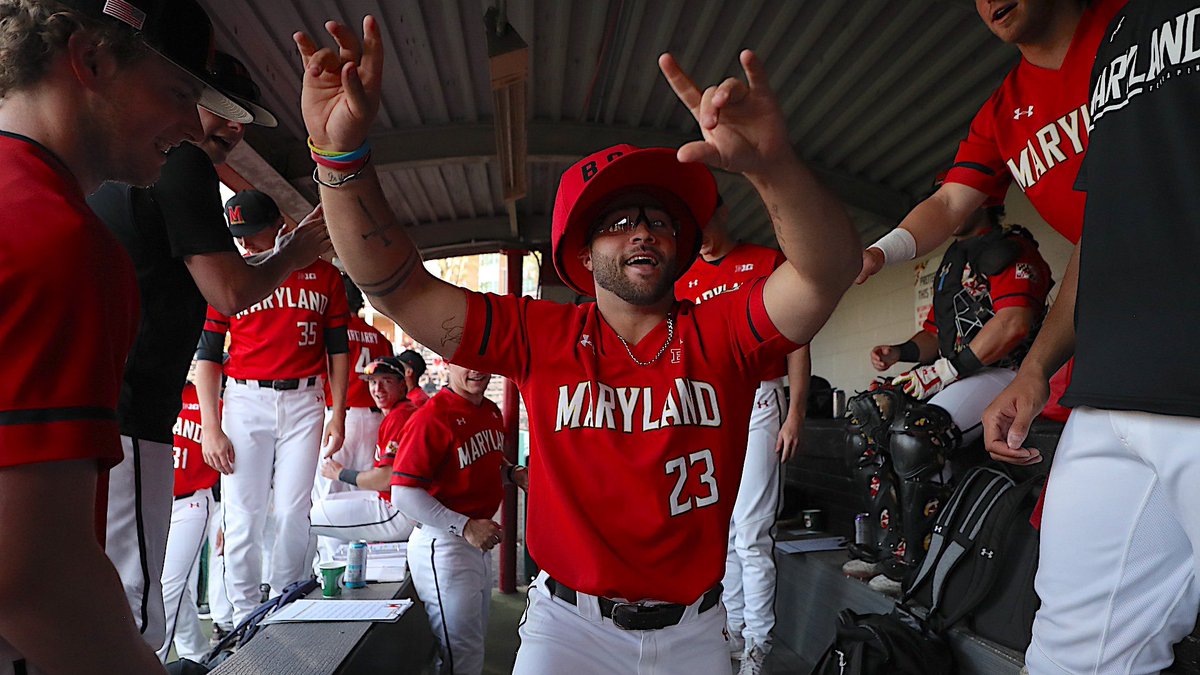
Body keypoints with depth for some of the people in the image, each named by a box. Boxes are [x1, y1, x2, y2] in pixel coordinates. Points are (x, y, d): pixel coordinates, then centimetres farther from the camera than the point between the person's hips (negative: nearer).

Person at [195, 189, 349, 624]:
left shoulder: (323, 275, 6)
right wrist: (210, 428, -3)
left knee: (294, 512, -1)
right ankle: (244, 617, 11)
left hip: (304, 398, 0)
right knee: (243, 514, -2)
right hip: (245, 398, 0)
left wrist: (338, 413, 4)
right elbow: (208, 355, 5)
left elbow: (337, 348, 10)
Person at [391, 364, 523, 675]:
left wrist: (513, 473, 2)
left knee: (476, 637, 25)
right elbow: (403, 494, -24)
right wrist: (465, 527, -28)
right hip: (444, 543, -9)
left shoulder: (492, 412, 5)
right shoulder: (432, 416, -22)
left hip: (480, 541, 9)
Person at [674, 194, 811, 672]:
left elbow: (797, 342, 0)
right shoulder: (684, 280, 16)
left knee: (751, 533, -6)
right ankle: (734, 631, 20)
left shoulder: (768, 261, 3)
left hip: (756, 403, -5)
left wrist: (795, 413, -9)